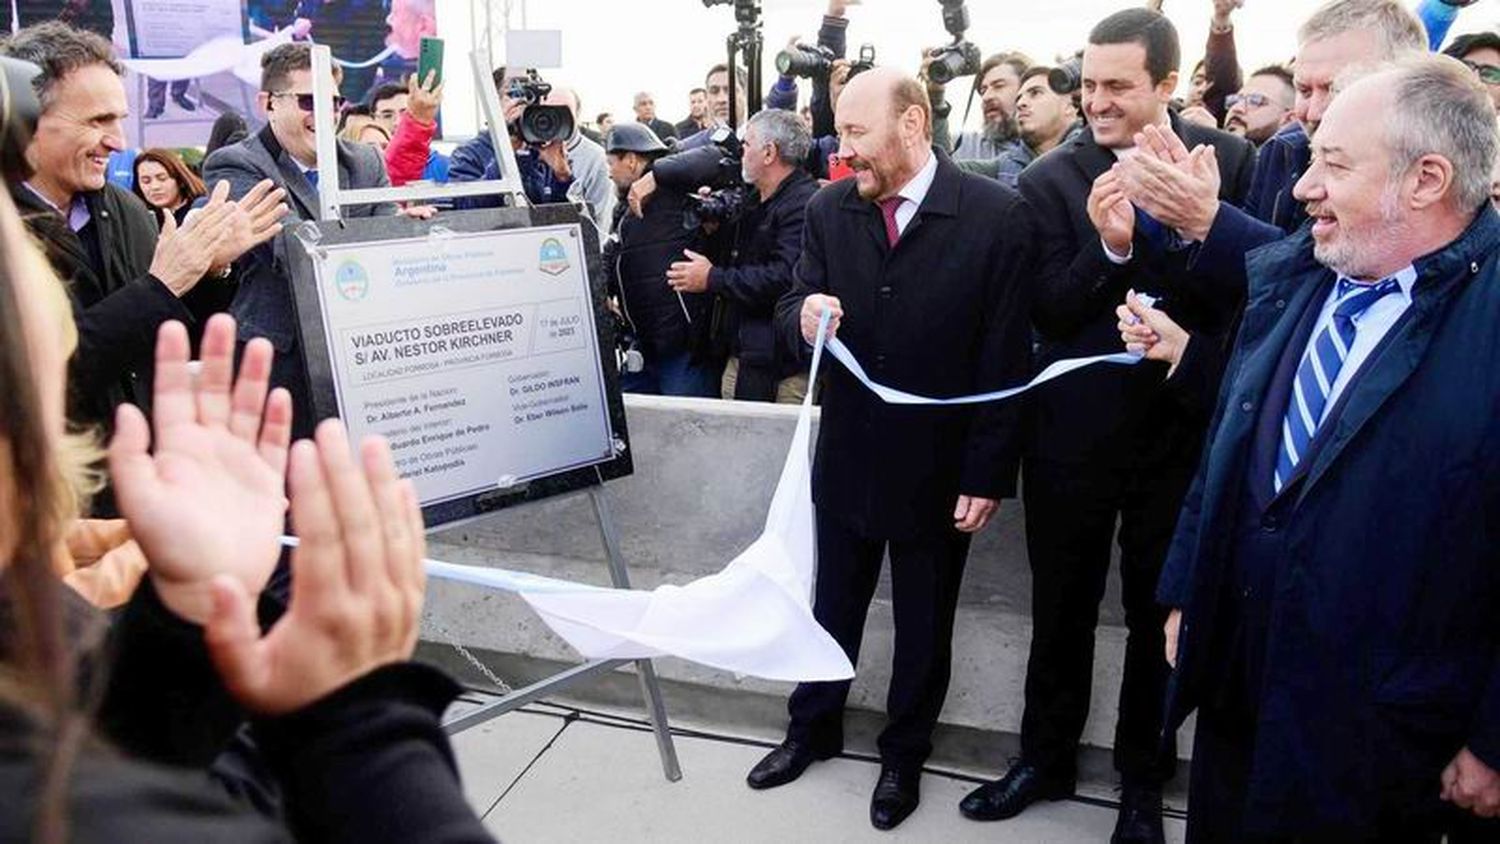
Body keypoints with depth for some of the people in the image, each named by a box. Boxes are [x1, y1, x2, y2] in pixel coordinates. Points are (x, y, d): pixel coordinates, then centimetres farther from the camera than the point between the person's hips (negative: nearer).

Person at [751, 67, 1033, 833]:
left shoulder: (996, 215, -14)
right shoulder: (828, 210, -2)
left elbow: (1006, 359, -12)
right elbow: (792, 311, 1)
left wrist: (988, 475, -12)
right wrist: (803, 317, -24)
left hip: (938, 468, -3)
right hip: (846, 456, 3)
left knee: (923, 626, 16)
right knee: (832, 607, 20)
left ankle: (904, 755, 37)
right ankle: (812, 729, 43)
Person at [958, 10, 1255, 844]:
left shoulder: (1231, 160, -3)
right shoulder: (1052, 178, -5)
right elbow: (1047, 312, -9)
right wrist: (1108, 246, -24)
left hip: (1182, 427, 0)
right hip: (1076, 430, 0)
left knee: (1161, 612, 15)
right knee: (1062, 609, 15)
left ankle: (1143, 777, 34)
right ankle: (1047, 756, 36)